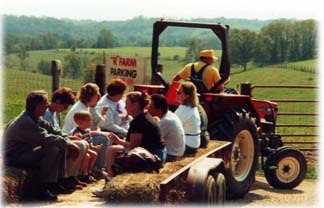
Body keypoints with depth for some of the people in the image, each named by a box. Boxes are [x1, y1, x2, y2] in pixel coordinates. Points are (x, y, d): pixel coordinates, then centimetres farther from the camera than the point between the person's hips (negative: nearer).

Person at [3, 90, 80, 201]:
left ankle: (59, 180, 7)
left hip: (27, 152, 10)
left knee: (61, 146, 5)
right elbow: (45, 138, -31)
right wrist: (68, 144, -22)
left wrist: (68, 140, -7)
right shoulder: (25, 122, -26)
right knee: (52, 149, -28)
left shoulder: (36, 118, 6)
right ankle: (43, 190, -22)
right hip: (16, 158, -10)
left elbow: (53, 131, 9)